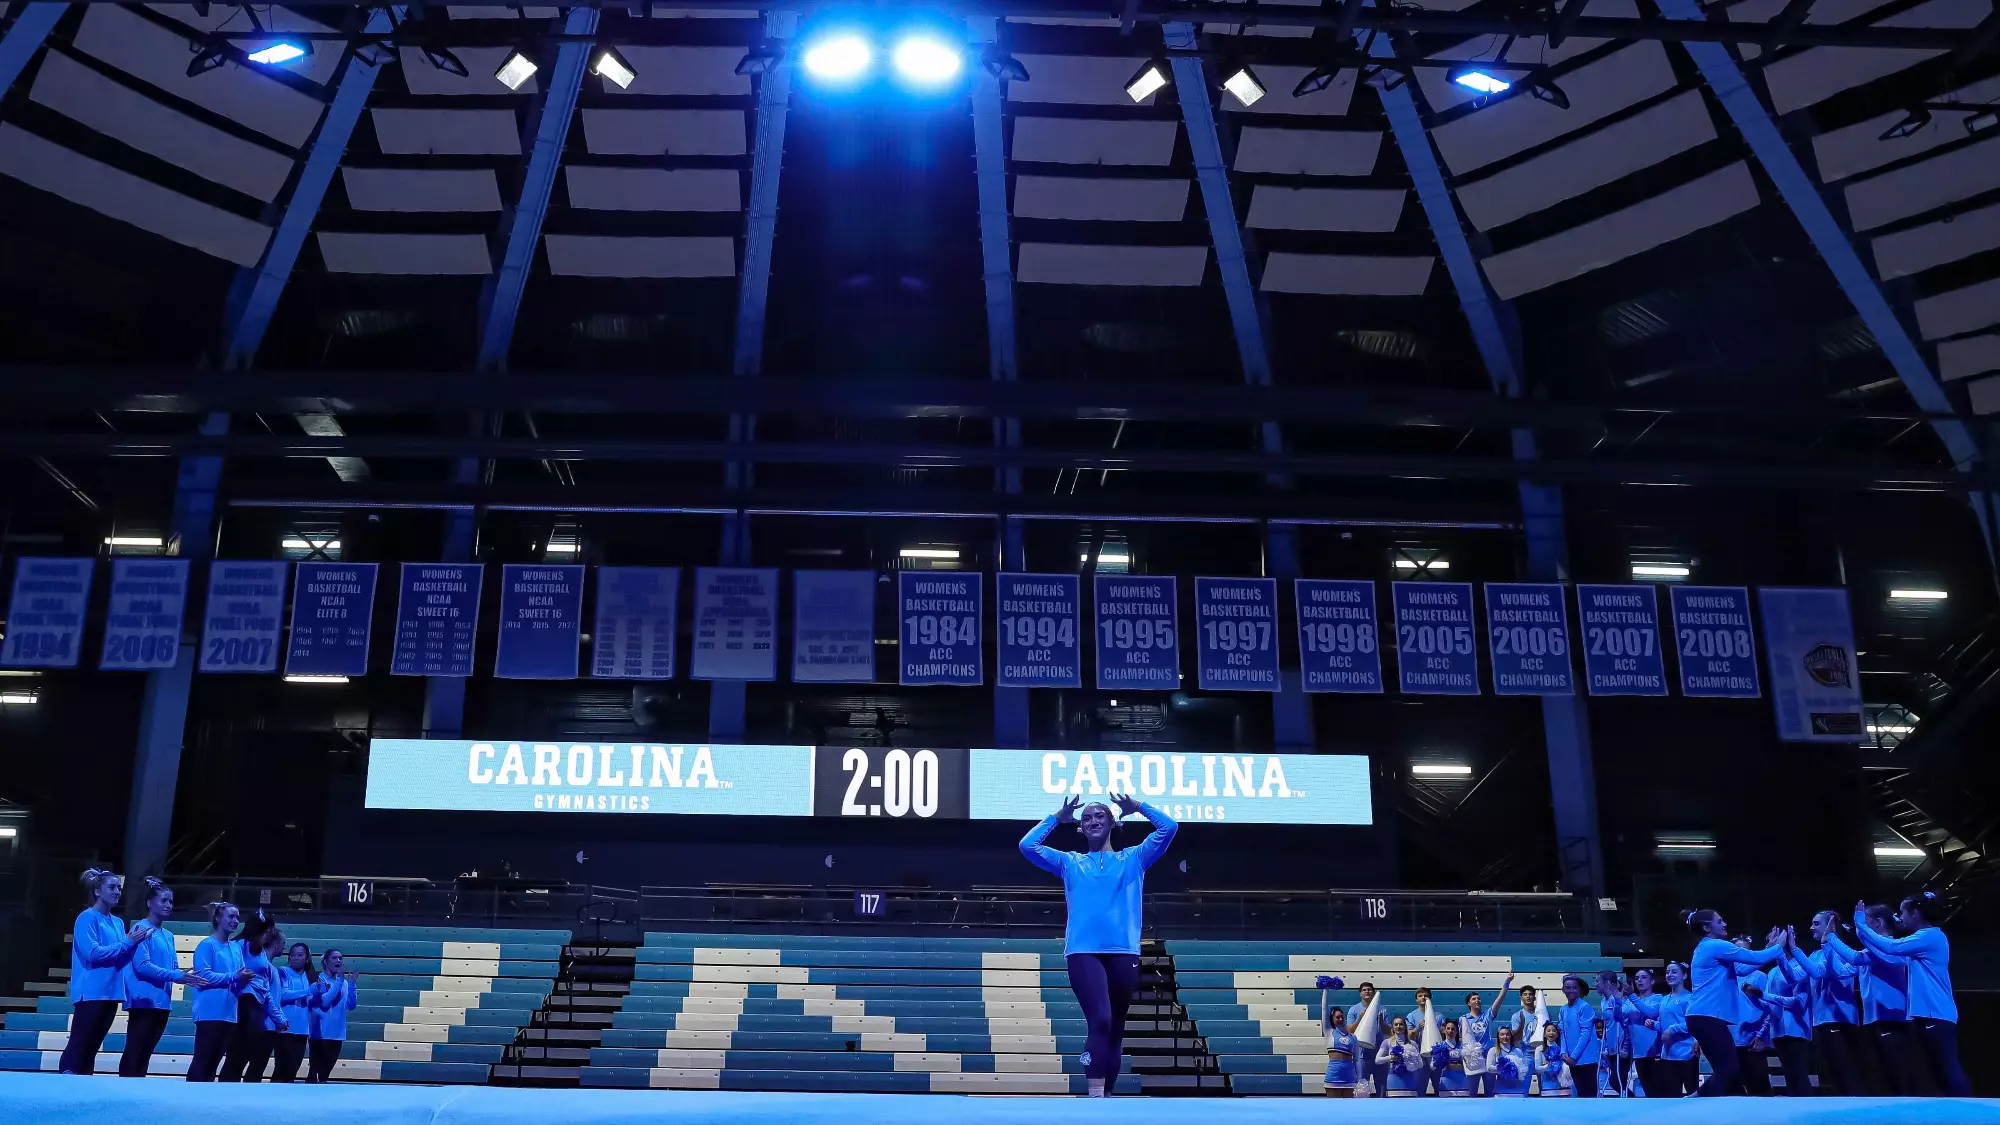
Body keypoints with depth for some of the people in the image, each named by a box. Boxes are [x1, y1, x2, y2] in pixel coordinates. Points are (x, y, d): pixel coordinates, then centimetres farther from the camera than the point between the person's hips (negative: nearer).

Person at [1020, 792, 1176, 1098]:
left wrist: (1138, 806, 10)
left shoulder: (1133, 859, 16)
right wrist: (1057, 817, 12)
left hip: (1123, 953, 2)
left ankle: (1107, 1094, 18)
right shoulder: (1070, 863, 16)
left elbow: (1168, 827, 8)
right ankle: (1095, 1096, -22)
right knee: (1100, 1021, -19)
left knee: (1116, 1028, 8)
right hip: (1083, 952, -2)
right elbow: (1028, 845, 8)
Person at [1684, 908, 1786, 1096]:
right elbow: (1756, 958, -10)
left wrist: (1769, 948, 21)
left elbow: (1741, 969, 23)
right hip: (1708, 1017, -10)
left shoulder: (1706, 949, 22)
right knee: (1727, 1068, -9)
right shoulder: (1716, 946, -9)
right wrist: (1779, 946, 6)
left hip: (1704, 1017, 10)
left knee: (1726, 1068, 12)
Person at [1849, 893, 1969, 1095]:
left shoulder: (1930, 936, -12)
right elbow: (1895, 956, 20)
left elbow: (1890, 948, -20)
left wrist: (1860, 924, -12)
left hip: (1936, 1015, -10)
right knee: (1942, 1072, 10)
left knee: (1948, 1071, -12)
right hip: (1929, 1014, 10)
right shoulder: (1926, 938, 19)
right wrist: (1861, 928, 13)